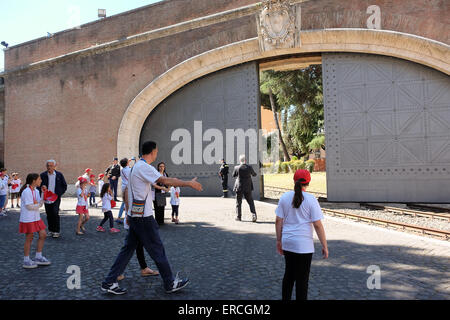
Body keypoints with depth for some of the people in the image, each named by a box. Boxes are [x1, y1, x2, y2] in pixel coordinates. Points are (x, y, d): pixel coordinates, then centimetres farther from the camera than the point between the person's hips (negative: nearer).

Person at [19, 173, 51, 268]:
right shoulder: (26, 191, -17)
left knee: (43, 235, 8)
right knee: (29, 238, 1)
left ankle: (38, 257, 21)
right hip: (28, 219, -8)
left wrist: (44, 193, -5)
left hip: (36, 217, 8)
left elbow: (40, 203, 3)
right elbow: (29, 206, -20)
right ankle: (26, 261, 16)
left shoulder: (36, 191, 9)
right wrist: (38, 205, -5)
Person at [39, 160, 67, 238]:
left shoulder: (59, 175, 1)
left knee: (55, 214, -9)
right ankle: (50, 230, 20)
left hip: (56, 198, -2)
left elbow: (64, 186, 7)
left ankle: (56, 231, 1)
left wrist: (59, 194, -4)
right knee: (49, 215, 7)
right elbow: (38, 186, 11)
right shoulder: (43, 175, 3)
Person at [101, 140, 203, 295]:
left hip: (134, 216, 10)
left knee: (128, 249, 14)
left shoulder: (137, 166, 14)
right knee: (157, 250, 1)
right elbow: (166, 180, -25)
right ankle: (170, 284, 13)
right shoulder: (144, 167, -17)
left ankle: (109, 282, 19)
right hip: (143, 217, -10)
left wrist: (129, 213, 23)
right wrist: (189, 183, -22)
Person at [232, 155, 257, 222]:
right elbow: (254, 174, 9)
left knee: (238, 203, 11)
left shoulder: (237, 168, -12)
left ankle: (238, 217, 14)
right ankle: (254, 215, -1)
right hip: (248, 188, 1)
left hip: (239, 188, -1)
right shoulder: (249, 167, -8)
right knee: (251, 202, 10)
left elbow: (233, 175, 3)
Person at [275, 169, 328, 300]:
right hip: (303, 245, -4)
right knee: (302, 278, 6)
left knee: (289, 274, 20)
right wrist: (324, 246, -3)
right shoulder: (311, 199, -10)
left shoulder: (285, 197, 1)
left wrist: (279, 241, 12)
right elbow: (318, 225, -11)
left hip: (287, 243, 5)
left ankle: (285, 298, 30)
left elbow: (278, 221, 3)